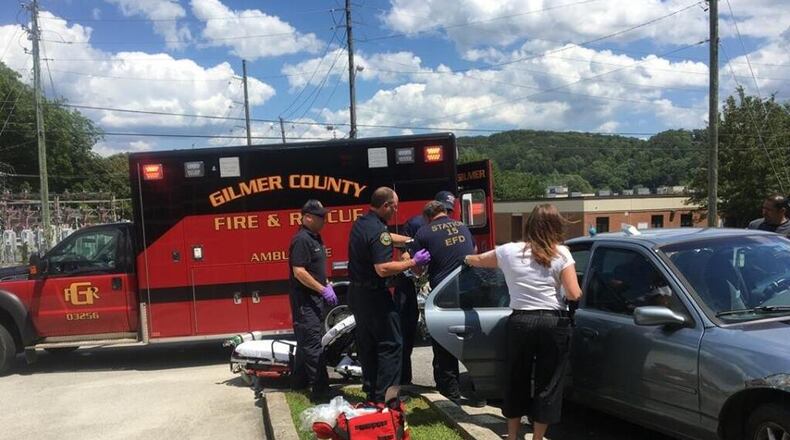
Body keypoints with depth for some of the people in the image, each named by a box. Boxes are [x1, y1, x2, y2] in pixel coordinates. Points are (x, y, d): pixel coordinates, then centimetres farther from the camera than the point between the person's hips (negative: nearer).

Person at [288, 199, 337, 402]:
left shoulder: (315, 238, 13)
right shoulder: (301, 239, -18)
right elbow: (299, 272, -24)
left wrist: (327, 284, 12)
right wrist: (323, 290, -21)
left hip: (314, 298, 10)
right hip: (305, 300, -10)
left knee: (306, 341, 18)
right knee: (314, 345, -9)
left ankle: (300, 381, 30)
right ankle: (321, 390, -8)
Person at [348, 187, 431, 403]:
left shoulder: (361, 223, 9)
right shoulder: (377, 231, -21)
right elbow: (383, 269, -28)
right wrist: (413, 262, -20)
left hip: (357, 292, 10)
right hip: (374, 295, -10)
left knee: (366, 345, 17)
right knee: (390, 345, -2)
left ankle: (371, 392, 26)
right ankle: (384, 397, -1)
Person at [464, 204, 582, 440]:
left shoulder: (509, 251, 3)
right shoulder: (561, 254, -4)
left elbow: (476, 260, 20)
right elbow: (574, 294, -8)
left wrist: (468, 259, 43)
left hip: (520, 322, 2)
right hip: (554, 324, -2)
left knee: (516, 379, 17)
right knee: (548, 383, 9)